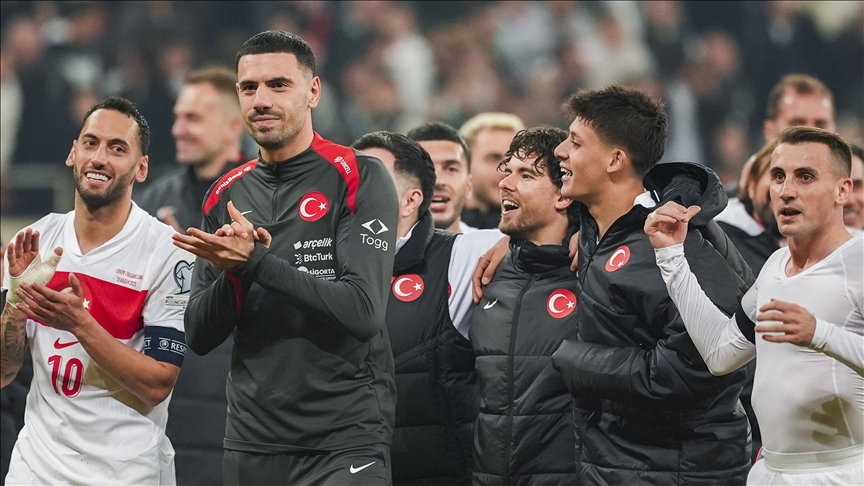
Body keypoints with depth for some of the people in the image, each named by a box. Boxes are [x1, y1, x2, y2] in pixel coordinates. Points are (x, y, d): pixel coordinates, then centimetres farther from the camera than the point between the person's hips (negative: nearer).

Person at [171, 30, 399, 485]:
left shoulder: (358, 179, -5)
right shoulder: (227, 195, 9)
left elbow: (363, 311, -17)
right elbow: (199, 337, 7)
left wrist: (256, 261, -21)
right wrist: (232, 272, -12)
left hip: (343, 444, -5)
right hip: (250, 443, 5)